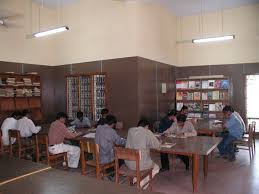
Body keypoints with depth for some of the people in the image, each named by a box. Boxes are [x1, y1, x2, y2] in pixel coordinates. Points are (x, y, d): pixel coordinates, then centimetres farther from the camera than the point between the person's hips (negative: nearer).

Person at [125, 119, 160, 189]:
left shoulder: (130, 130, 2)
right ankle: (141, 183, 15)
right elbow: (157, 145, -5)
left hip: (128, 163, 6)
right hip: (141, 164, -6)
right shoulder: (148, 132, -12)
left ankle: (135, 179, 27)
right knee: (156, 168, 25)